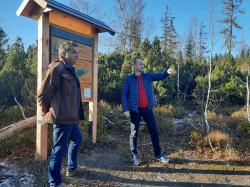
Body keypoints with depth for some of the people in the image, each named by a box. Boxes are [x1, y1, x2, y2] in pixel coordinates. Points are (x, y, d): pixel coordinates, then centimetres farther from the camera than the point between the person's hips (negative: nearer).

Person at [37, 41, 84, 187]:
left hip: (72, 117, 11)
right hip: (62, 118, -10)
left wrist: (77, 115, 17)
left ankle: (72, 168, 47)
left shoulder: (69, 69, 15)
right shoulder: (57, 68, -14)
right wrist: (48, 113, -3)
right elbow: (42, 94, -15)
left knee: (77, 139, 26)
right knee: (59, 150, 1)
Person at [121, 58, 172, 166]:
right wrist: (125, 109, -11)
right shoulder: (128, 79, 0)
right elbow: (124, 94, -3)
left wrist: (167, 72, -28)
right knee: (134, 132, 6)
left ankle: (158, 154, 23)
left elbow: (159, 76, -5)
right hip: (135, 110, -3)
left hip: (147, 109, 3)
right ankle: (134, 155, 22)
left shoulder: (148, 76, 8)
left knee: (154, 131, 8)